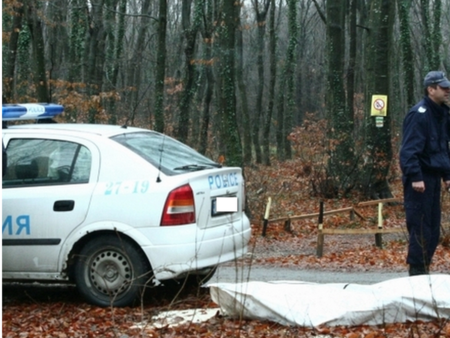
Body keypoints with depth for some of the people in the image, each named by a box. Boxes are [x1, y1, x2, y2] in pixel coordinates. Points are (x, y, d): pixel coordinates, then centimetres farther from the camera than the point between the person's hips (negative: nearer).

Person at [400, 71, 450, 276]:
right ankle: (417, 271, -2)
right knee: (421, 227, -7)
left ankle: (423, 269, 18)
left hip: (433, 178, 9)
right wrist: (415, 177, -25)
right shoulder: (419, 114, -13)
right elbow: (409, 149, -20)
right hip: (420, 178, -9)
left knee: (433, 228, 11)